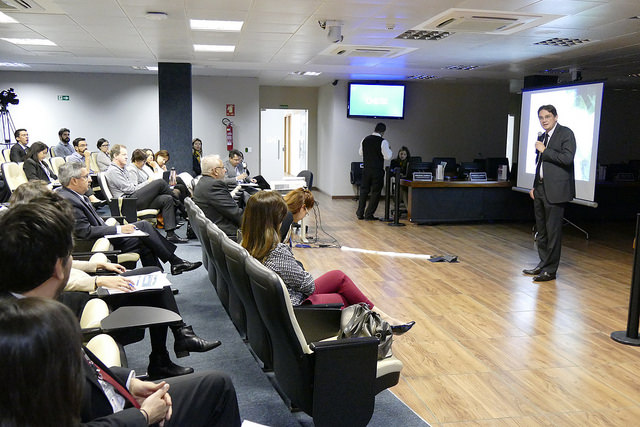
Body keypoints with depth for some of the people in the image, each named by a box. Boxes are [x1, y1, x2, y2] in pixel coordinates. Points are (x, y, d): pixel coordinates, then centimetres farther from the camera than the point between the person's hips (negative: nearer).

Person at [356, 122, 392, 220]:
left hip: (366, 169, 4)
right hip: (377, 171, -4)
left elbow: (361, 153, 15)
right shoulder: (383, 142, -13)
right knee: (376, 192, 6)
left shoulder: (365, 140, 2)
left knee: (364, 190, 15)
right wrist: (389, 150, 7)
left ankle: (360, 213, 17)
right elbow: (387, 156, -11)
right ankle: (369, 214, 7)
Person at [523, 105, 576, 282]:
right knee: (541, 231, 14)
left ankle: (550, 270, 3)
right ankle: (543, 264, 25)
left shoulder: (566, 133, -6)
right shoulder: (543, 137, 17)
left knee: (553, 231, -4)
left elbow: (567, 158, -19)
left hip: (555, 190, -8)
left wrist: (545, 150, -13)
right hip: (541, 190, 8)